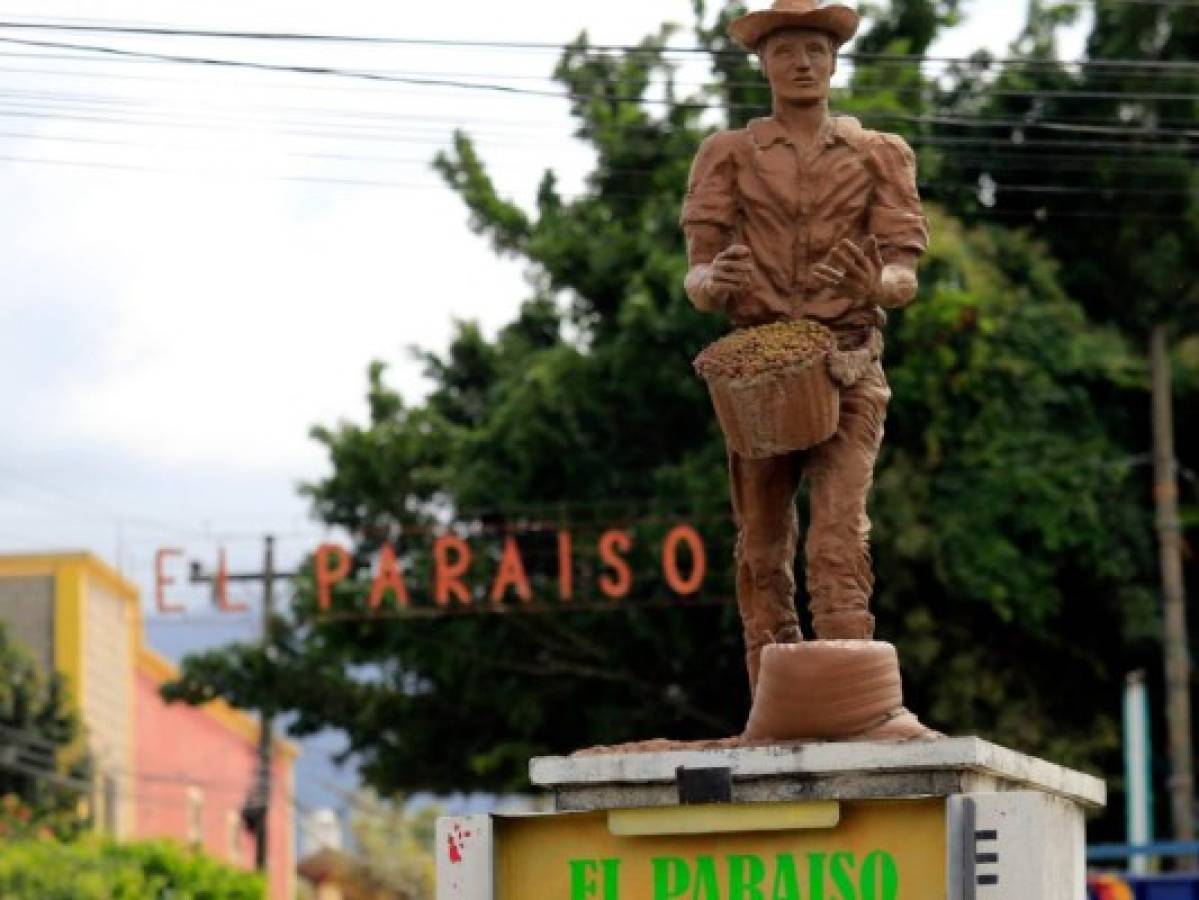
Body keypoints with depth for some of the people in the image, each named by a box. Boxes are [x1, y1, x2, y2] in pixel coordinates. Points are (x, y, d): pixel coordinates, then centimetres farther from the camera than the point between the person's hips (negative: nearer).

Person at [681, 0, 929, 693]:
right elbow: (696, 281, 4)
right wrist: (715, 281, -22)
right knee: (763, 551, 0)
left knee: (840, 539, -15)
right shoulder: (727, 156, 12)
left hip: (848, 367, -1)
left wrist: (869, 280, -21)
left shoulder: (880, 155, 12)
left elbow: (905, 279, 4)